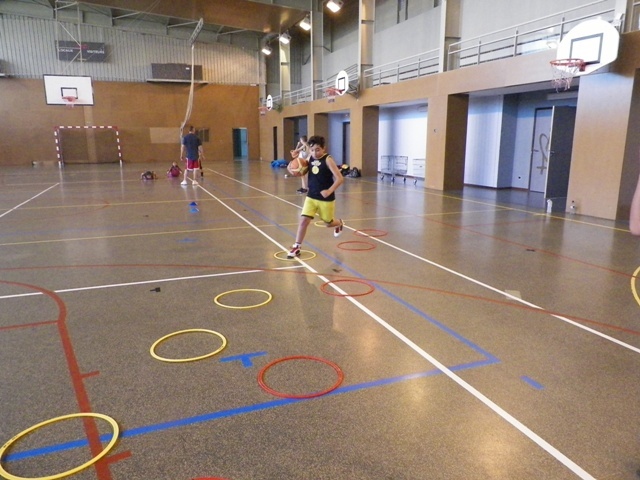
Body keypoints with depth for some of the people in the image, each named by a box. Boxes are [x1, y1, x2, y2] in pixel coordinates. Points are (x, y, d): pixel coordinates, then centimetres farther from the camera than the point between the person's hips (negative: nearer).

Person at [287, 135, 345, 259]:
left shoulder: (328, 160, -17)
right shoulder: (309, 159, 0)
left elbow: (340, 178, -20)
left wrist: (329, 191, -29)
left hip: (326, 199, -4)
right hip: (311, 196, 4)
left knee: (328, 223, 15)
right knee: (303, 220, -7)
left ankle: (340, 223, 52)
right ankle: (296, 247, 3)